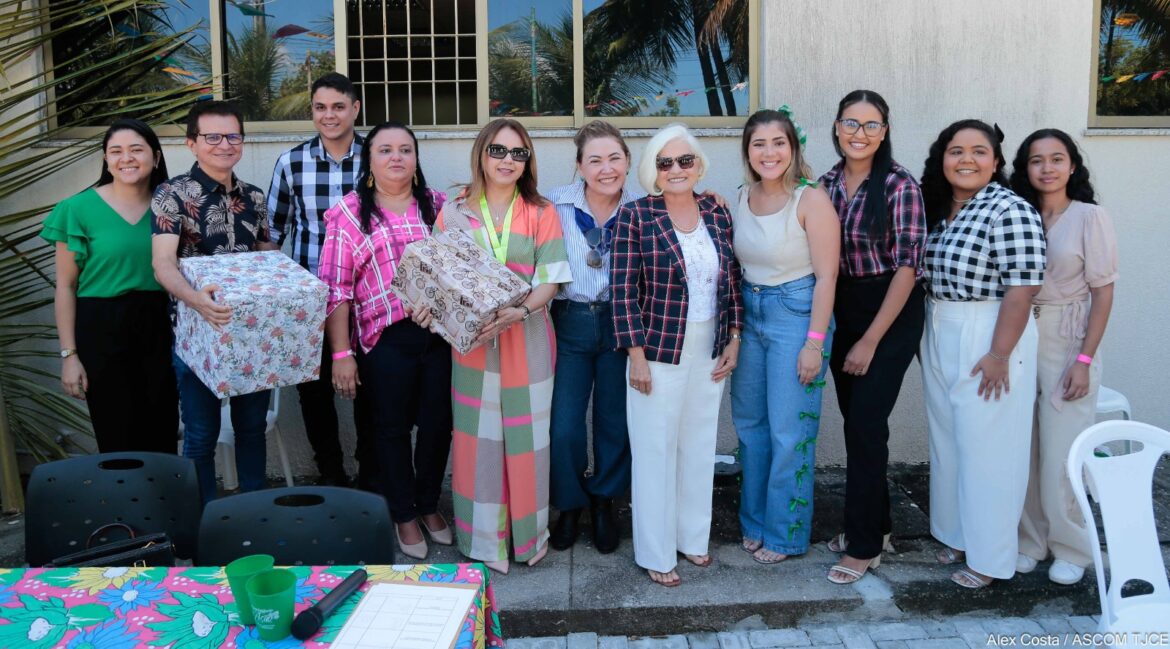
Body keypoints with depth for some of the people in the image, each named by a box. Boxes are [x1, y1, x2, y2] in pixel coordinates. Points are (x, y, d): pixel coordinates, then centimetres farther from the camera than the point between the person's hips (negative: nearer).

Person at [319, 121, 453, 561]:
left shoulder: (439, 205, 9)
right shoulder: (349, 213, 1)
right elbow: (336, 289, -2)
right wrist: (341, 353, -6)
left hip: (441, 332, 3)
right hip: (386, 339, -2)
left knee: (438, 424, 10)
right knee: (393, 428, 9)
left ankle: (429, 505, 33)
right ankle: (404, 514, 28)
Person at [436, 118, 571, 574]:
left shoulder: (541, 214, 3)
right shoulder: (455, 212, 5)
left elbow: (550, 281, -4)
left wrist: (520, 310, -22)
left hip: (527, 340, 0)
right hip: (472, 341, 0)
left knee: (526, 435, 6)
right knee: (480, 438, 4)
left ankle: (529, 533, 25)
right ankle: (485, 538, 19)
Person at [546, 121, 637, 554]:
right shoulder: (556, 205, -6)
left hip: (621, 324, 1)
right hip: (570, 323, -1)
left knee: (615, 422, 11)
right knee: (564, 427, 0)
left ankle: (604, 504, 34)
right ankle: (570, 504, 27)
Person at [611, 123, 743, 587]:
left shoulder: (717, 214, 5)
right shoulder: (635, 216, -9)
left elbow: (732, 281, 10)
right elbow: (622, 289, -11)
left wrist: (734, 341, 6)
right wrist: (636, 355, -13)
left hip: (710, 355, 5)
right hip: (659, 353, -4)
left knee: (700, 448, 15)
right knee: (655, 452, 5)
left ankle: (693, 536, 32)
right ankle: (655, 553, 20)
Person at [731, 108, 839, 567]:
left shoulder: (811, 199, -13)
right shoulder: (741, 198, 5)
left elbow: (826, 276, -14)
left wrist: (814, 343, -17)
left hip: (796, 316, -6)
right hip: (749, 314, 6)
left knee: (789, 433, 1)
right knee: (749, 424, 14)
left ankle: (785, 534, 18)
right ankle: (754, 523, 30)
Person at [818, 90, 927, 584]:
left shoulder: (899, 186, -13)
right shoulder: (827, 183, 5)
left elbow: (907, 266, -15)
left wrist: (870, 340, -15)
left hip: (890, 313, -5)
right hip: (843, 311, 6)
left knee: (865, 423, -5)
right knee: (855, 419, 11)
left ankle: (864, 546, 8)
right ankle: (875, 524, 28)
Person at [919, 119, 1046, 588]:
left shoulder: (1010, 211, -13)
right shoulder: (937, 209, 10)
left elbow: (1023, 287, -17)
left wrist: (1000, 354, -19)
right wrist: (930, 339, 11)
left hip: (988, 339, -8)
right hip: (940, 339, 8)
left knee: (985, 447, 0)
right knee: (947, 441, 15)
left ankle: (988, 557, 14)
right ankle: (958, 535, 31)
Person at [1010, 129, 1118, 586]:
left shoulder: (1090, 218, -4)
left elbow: (1103, 292, -5)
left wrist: (1085, 360, -11)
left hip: (1067, 345, -3)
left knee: (1062, 454, 0)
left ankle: (1071, 551, 17)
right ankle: (1028, 541, 22)